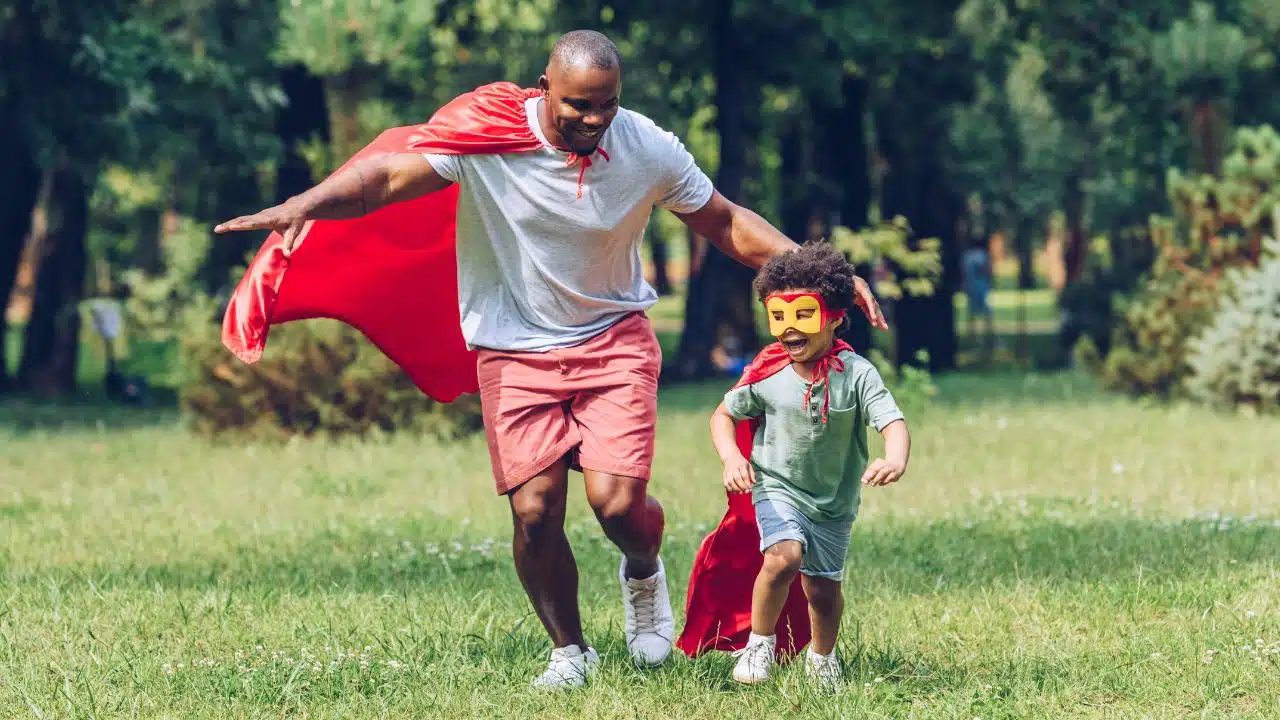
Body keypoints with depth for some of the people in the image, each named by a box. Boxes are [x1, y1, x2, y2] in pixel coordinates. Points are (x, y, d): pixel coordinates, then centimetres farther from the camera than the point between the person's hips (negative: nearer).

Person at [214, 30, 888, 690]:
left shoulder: (649, 150, -10)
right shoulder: (485, 133, -17)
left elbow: (725, 223, 3)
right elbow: (389, 175, -24)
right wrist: (304, 206, -41)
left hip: (613, 337, 0)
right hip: (515, 349, 0)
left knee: (618, 501, -16)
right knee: (534, 512, -7)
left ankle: (644, 575, 22)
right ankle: (570, 651, 17)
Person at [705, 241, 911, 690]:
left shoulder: (856, 374, -17)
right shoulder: (767, 374, -12)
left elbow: (893, 422, -25)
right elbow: (724, 415, 3)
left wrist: (895, 461, -48)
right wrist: (731, 457, -17)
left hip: (834, 499, 1)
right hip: (777, 488, -1)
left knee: (823, 589, 9)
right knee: (784, 556, -27)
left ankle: (822, 657, 39)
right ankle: (759, 643, -4)